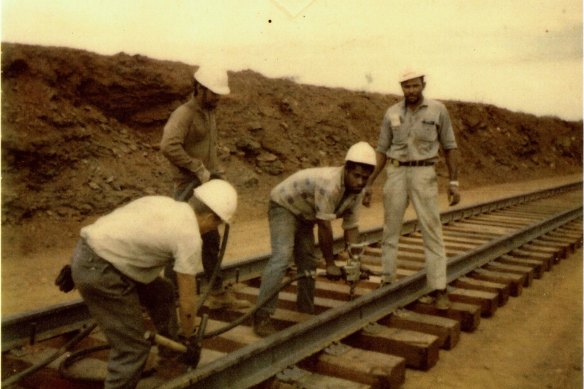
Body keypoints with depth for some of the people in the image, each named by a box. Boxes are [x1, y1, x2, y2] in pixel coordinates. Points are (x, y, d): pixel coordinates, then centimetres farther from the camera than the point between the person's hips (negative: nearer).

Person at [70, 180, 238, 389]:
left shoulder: (164, 203, 12)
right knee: (132, 348, -2)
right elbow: (187, 301, -5)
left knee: (161, 292, 23)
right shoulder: (189, 236, -12)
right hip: (98, 270, -10)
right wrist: (189, 339, 12)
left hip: (89, 251, 10)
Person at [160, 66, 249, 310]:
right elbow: (168, 146, -30)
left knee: (211, 241, 15)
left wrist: (218, 174, 7)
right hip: (190, 189, -9)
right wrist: (198, 169, -24)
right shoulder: (183, 114, -14)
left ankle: (217, 294, 26)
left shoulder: (209, 114, 13)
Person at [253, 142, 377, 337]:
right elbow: (324, 227, -32)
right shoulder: (329, 184, -38)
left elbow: (351, 227, -5)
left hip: (304, 214, 9)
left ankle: (306, 310, 27)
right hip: (284, 205, -9)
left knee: (308, 261, 12)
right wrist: (330, 264, -22)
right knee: (282, 257, -22)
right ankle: (261, 316, -21)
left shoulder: (356, 191, -11)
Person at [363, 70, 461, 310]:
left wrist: (454, 182, -2)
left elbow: (449, 147, 3)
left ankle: (438, 289, 0)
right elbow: (382, 151, 8)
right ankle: (388, 281, 19)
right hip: (396, 173, 3)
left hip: (424, 174, -2)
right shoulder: (392, 113, 4)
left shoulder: (438, 110, -1)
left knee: (431, 231, -4)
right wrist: (369, 184, 4)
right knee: (390, 230, 7)